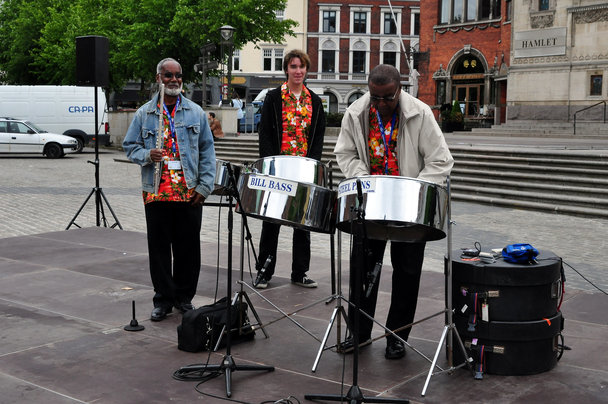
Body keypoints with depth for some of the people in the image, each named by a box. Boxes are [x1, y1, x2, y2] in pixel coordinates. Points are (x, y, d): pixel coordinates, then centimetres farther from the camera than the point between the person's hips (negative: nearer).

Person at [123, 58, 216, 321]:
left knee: (188, 247, 6)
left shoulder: (196, 113, 8)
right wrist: (147, 156, -13)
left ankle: (184, 297, 20)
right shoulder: (144, 114, 8)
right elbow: (130, 146, 9)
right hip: (156, 192, 0)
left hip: (190, 192, 0)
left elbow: (207, 151, 6)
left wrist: (204, 186, -2)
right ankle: (163, 299, 17)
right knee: (159, 247, 5)